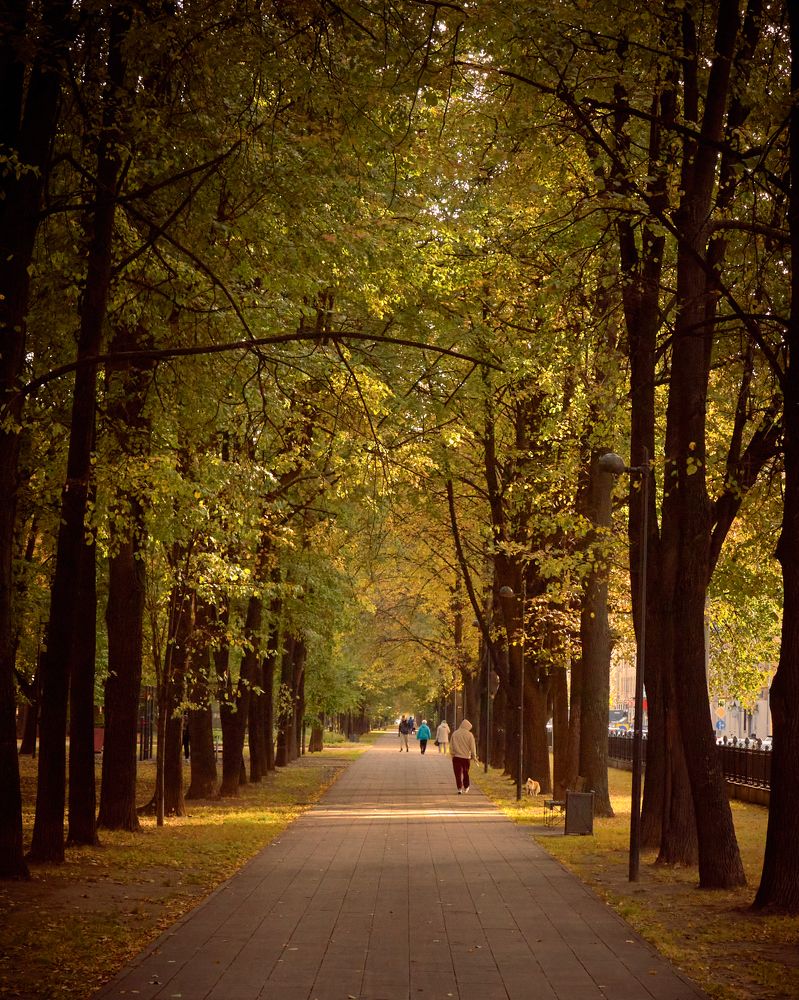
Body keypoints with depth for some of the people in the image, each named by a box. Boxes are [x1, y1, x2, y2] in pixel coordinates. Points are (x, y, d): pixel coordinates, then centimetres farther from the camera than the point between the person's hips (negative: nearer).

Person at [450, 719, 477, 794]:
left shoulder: (455, 733, 0)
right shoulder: (469, 735, -7)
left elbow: (451, 746, 4)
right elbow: (472, 747, -4)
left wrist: (452, 754, 15)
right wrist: (474, 756, 6)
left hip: (456, 756, 0)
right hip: (466, 757, 0)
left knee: (458, 773, 1)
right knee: (465, 773, 16)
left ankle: (459, 788, -8)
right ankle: (466, 788, 26)